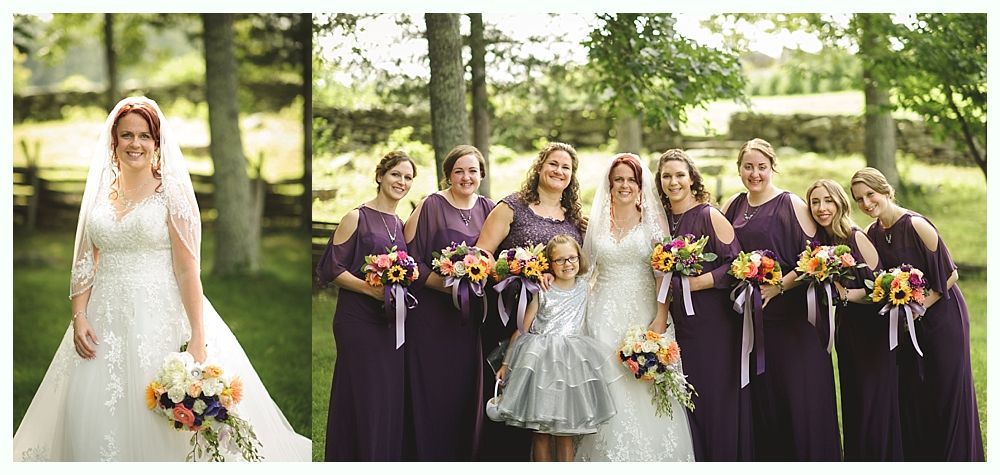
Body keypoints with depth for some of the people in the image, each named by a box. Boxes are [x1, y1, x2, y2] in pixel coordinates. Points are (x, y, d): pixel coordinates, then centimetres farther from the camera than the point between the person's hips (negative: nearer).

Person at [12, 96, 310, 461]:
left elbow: (188, 270, -8)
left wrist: (198, 339, -14)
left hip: (161, 318, -4)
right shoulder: (99, 194, 11)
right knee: (95, 417, 1)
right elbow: (85, 263, 11)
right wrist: (79, 317, -3)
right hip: (106, 320, 4)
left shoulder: (172, 193, -2)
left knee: (160, 417, -5)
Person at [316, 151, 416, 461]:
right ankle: (358, 460, 6)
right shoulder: (356, 218, -5)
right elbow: (332, 269, -9)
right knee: (364, 397, -5)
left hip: (392, 320, 6)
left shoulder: (401, 224, 14)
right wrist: (371, 289, -19)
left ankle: (388, 461, 16)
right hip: (358, 319, -6)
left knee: (391, 397, 7)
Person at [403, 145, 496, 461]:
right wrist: (444, 284, -20)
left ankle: (462, 457, 20)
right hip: (430, 313, -4)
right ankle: (425, 458, 11)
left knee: (465, 386, 8)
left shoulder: (488, 209, 8)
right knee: (431, 389, -1)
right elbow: (409, 260, -9)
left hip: (471, 315, 4)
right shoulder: (430, 206, -7)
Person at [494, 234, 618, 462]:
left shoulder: (584, 287, 5)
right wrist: (506, 363, -1)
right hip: (540, 360, -3)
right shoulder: (541, 291, -4)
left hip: (571, 361, 3)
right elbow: (521, 328, -1)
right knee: (541, 430, -1)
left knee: (566, 430, 4)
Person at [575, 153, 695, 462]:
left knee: (645, 389, -6)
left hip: (643, 312, -2)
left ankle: (651, 455, 6)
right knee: (610, 387, -5)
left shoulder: (653, 220, 3)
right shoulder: (596, 220, 11)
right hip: (605, 315, 2)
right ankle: (611, 454, 2)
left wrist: (660, 318, -14)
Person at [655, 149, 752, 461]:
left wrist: (695, 283, -17)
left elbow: (737, 263, -13)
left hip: (713, 321, -5)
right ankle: (694, 462, 17)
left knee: (718, 396, -2)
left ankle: (724, 459, 9)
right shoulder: (661, 219, 9)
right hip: (678, 321, 5)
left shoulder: (710, 216, -8)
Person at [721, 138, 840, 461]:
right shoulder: (733, 207, 10)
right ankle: (767, 460, 20)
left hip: (791, 316, -5)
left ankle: (808, 459, 9)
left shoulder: (791, 205, -6)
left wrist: (779, 286, -19)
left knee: (798, 393, -3)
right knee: (760, 396, 9)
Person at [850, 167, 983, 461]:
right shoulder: (874, 233, 2)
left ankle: (958, 459, 12)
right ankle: (918, 459, 21)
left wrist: (920, 306, -18)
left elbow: (949, 274, -15)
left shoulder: (916, 226, -19)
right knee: (911, 392, 9)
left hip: (941, 314, -6)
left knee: (947, 390, 0)